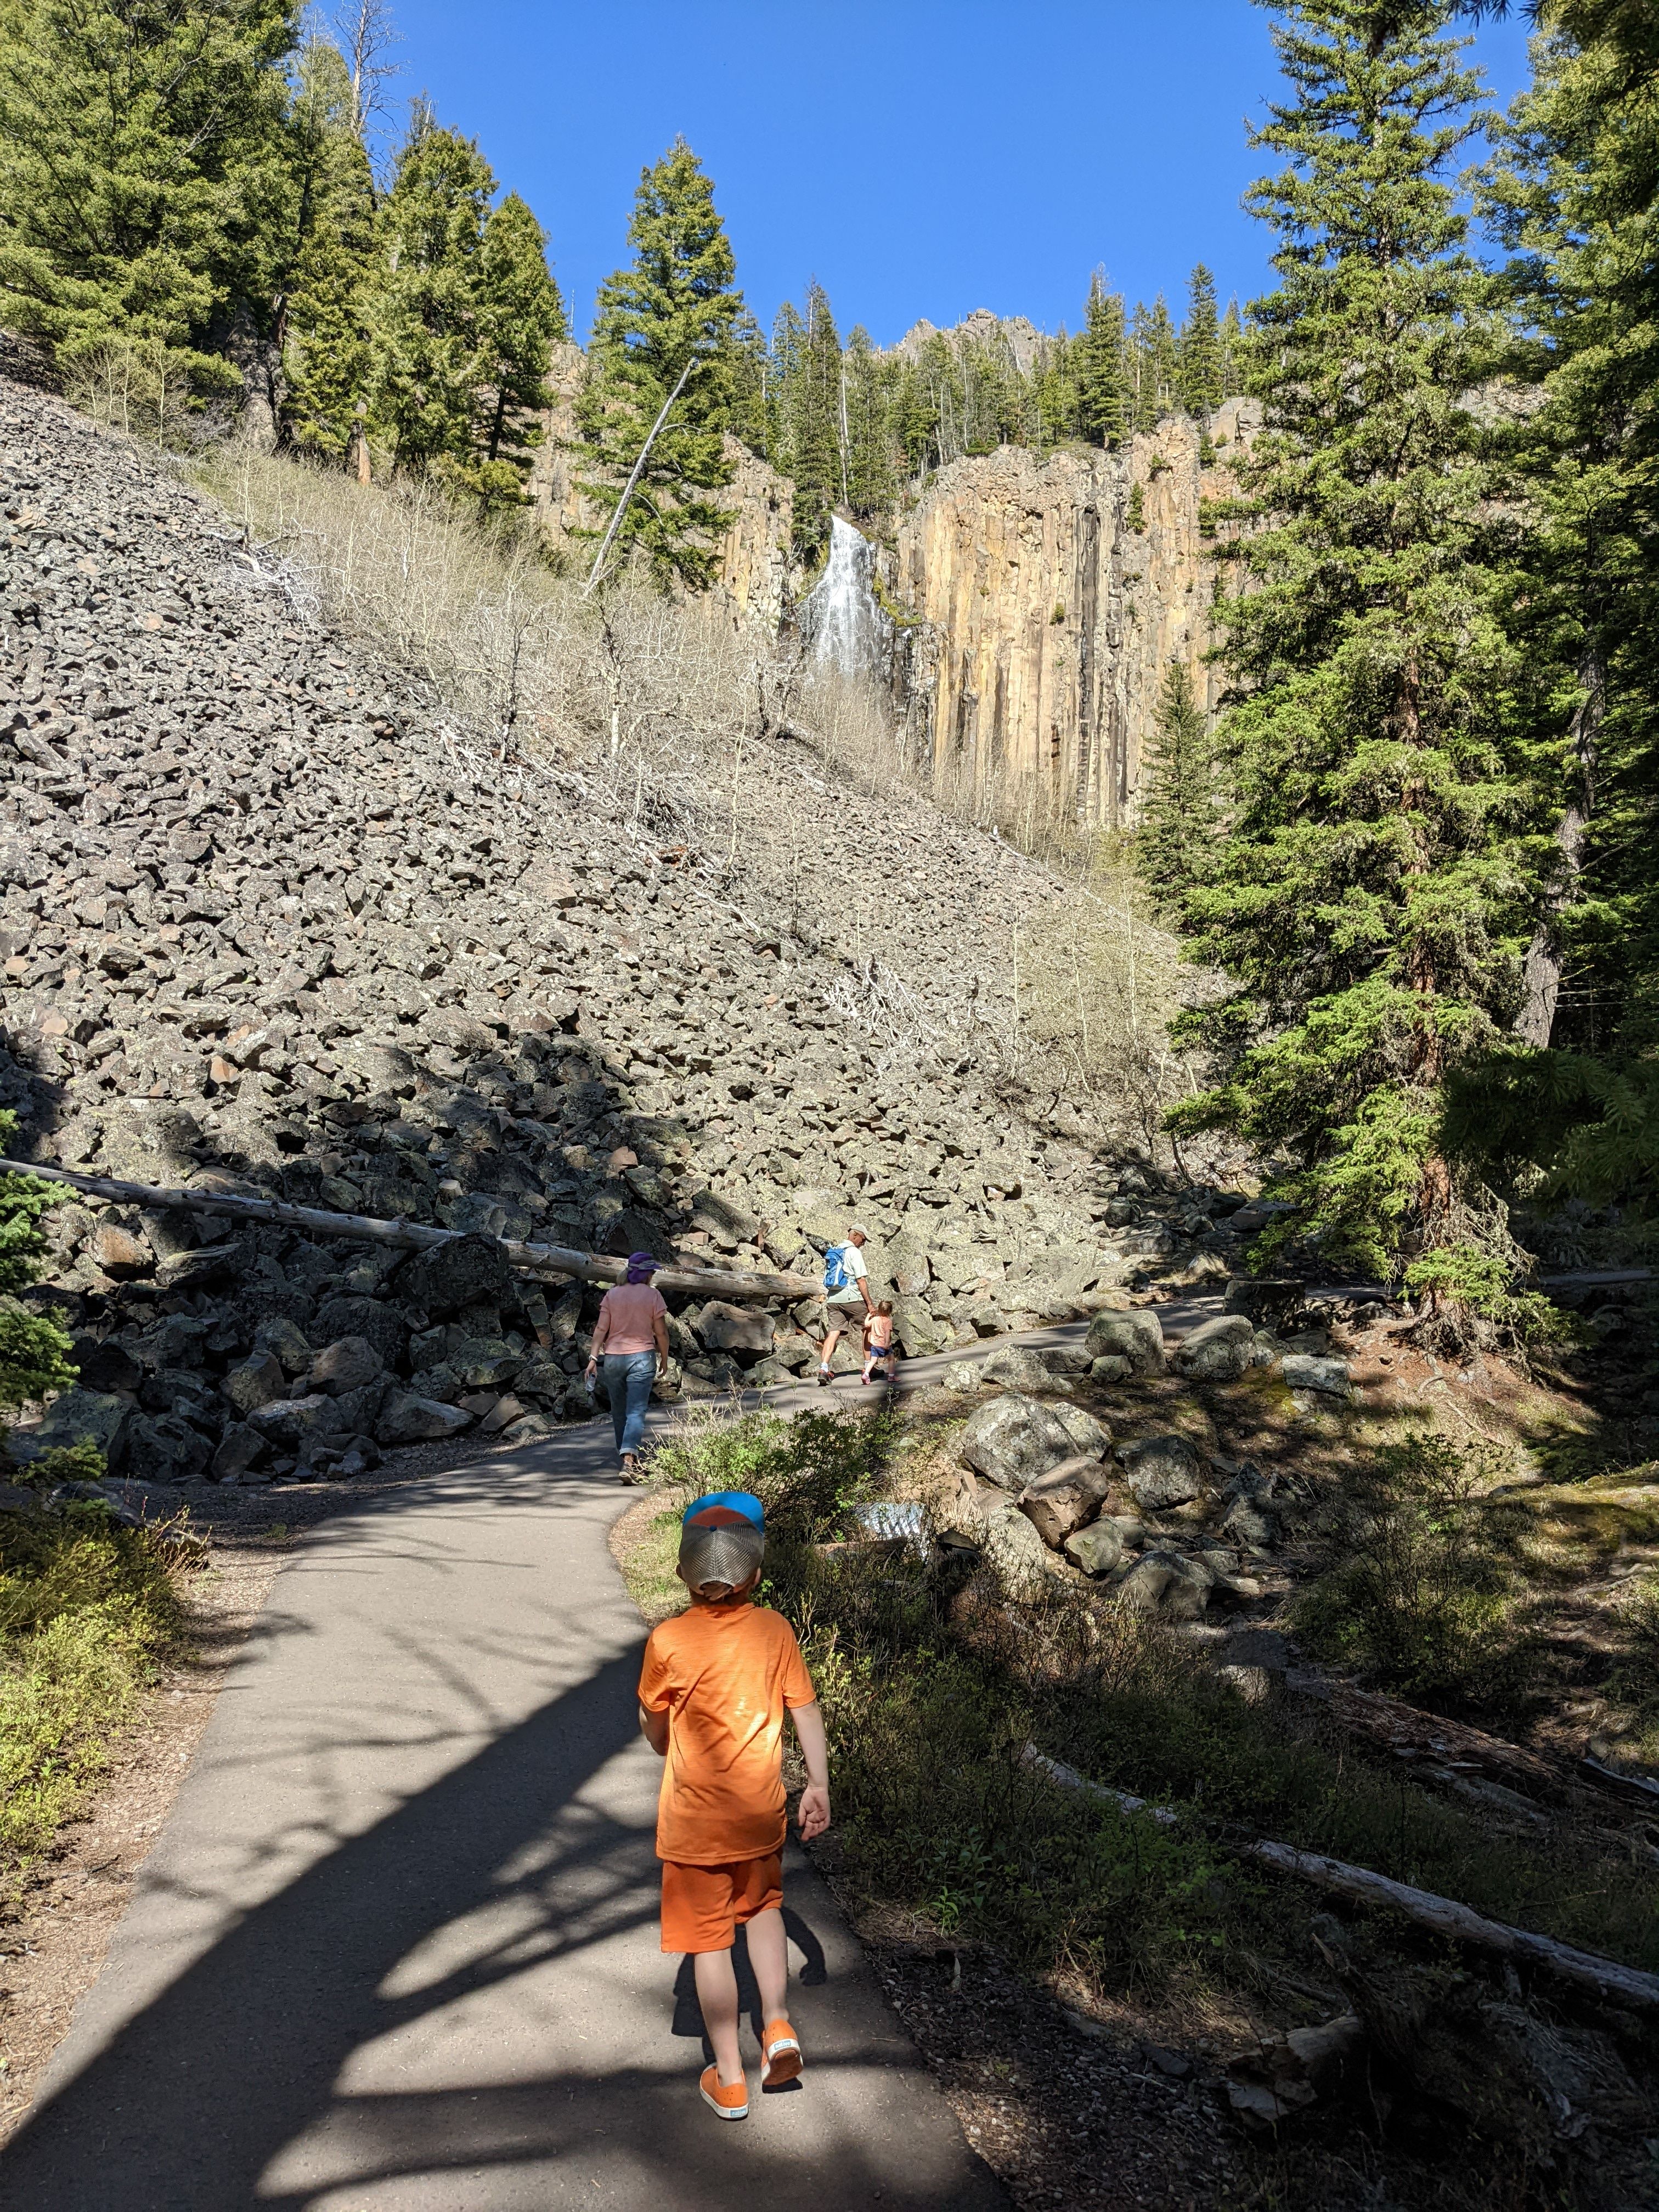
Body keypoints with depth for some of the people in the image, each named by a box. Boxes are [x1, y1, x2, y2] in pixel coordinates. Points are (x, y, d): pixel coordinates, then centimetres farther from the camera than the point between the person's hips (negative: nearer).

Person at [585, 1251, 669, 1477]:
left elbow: (601, 1329, -3)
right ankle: (629, 1459, -22)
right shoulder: (653, 1296, -4)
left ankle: (626, 1455, 33)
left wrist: (593, 1357, -3)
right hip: (642, 1358, -3)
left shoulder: (612, 1294, 3)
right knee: (636, 1412, -6)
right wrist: (664, 1359, 10)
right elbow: (661, 1332, -2)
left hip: (613, 1358, 3)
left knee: (618, 1411, 18)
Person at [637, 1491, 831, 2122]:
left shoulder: (667, 1641, -17)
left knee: (710, 1941, 11)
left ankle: (729, 2081, 22)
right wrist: (819, 1785, 8)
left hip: (694, 1821, -3)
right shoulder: (775, 1630, -10)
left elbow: (657, 1737, -5)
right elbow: (806, 1711, -3)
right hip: (761, 1813, 3)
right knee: (762, 1908, 29)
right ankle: (778, 2025, 18)